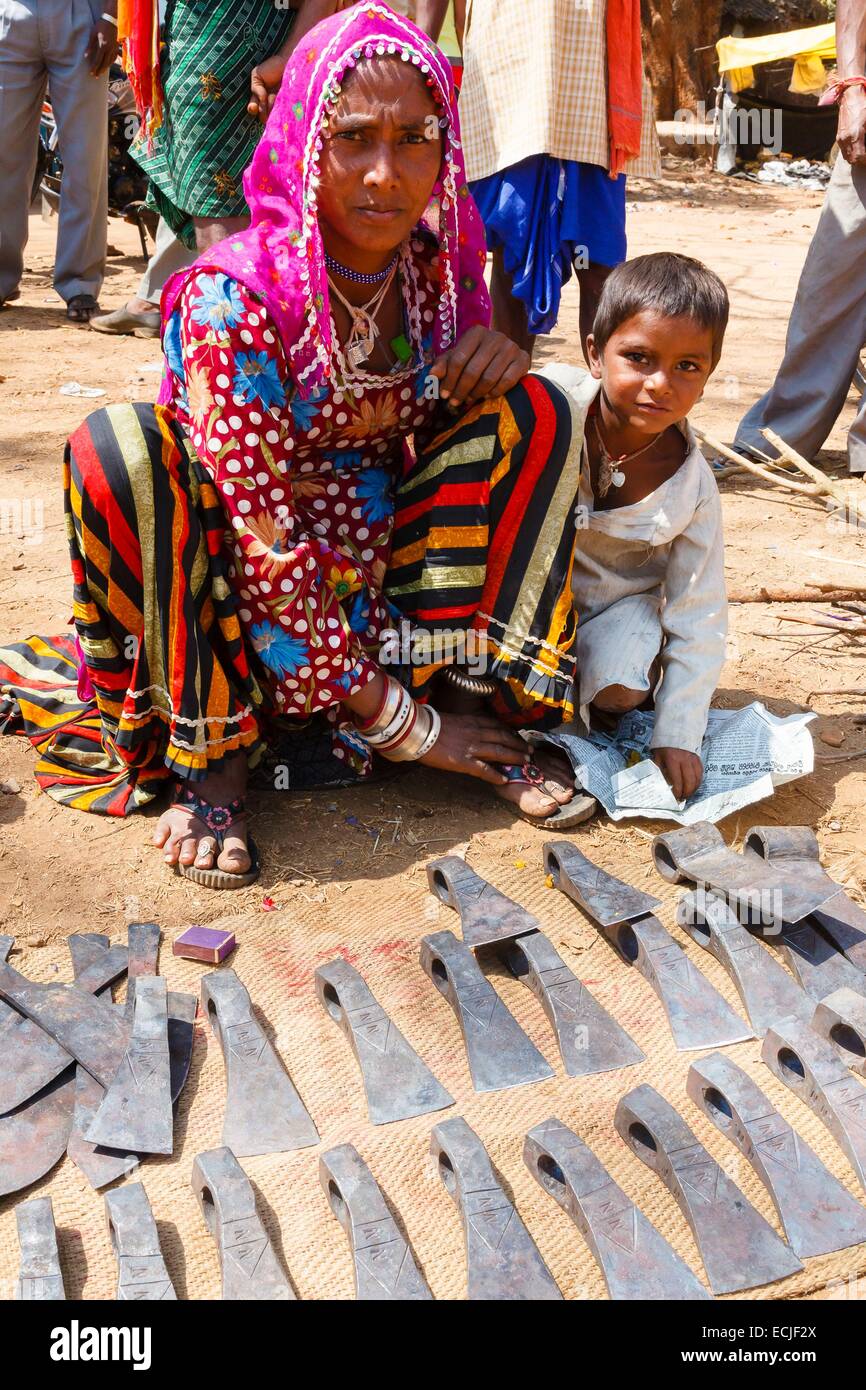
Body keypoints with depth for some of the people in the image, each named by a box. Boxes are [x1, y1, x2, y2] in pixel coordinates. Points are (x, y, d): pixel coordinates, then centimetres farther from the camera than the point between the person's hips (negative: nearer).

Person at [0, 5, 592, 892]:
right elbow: (264, 544, -28)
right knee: (117, 448, -32)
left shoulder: (440, 266, -9)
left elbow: (478, 384, 11)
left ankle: (478, 697, -14)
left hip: (377, 567, 4)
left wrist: (493, 348, -16)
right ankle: (210, 749, -19)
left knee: (534, 412, -12)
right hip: (240, 588, -4)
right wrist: (393, 720, -25)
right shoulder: (234, 298, -25)